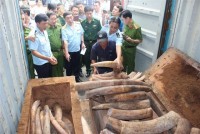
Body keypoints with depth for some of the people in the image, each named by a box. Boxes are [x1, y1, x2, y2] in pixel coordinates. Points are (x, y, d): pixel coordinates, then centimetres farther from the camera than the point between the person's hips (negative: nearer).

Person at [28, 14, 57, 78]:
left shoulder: (44, 31, 2)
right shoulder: (34, 35, -24)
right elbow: (33, 52, -25)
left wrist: (51, 57, 9)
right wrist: (47, 58, -31)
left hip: (48, 62, 8)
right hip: (41, 64, -8)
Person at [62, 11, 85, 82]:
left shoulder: (78, 24, -3)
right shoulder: (64, 29, -15)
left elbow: (81, 34, 12)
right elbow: (65, 41, -22)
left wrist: (82, 43, 9)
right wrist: (66, 53, -26)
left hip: (77, 49, 4)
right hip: (70, 51, -4)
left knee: (77, 65, 20)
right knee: (69, 67, 10)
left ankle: (77, 78, 39)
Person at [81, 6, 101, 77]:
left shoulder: (97, 21, -3)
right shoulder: (83, 23, -1)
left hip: (95, 42, -1)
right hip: (86, 42, 1)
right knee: (86, 58, 9)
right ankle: (88, 71, 26)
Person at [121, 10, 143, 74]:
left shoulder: (137, 28, -23)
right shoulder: (126, 25, -5)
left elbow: (140, 40, -14)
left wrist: (131, 40, -27)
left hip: (131, 49, -6)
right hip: (123, 47, 6)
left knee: (130, 64, 13)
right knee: (123, 63, 22)